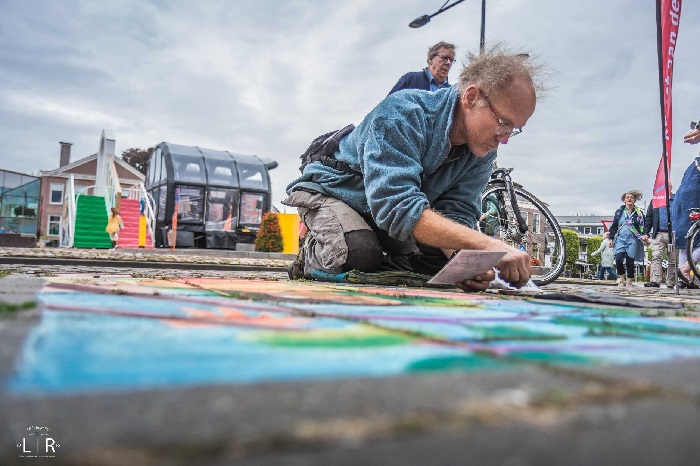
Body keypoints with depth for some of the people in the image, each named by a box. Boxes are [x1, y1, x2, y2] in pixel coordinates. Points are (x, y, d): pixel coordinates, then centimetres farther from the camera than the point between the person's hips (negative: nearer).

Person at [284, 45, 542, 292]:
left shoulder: (482, 153, -13)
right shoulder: (402, 112, -35)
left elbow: (457, 213, -19)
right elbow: (397, 207, -46)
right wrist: (487, 245, -52)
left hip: (387, 204, 6)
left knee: (440, 264, -6)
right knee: (360, 254, -33)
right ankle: (313, 256, 1)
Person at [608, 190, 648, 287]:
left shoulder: (638, 213, 7)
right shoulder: (619, 211, 10)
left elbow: (642, 227, 8)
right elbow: (614, 226, 12)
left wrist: (643, 235, -11)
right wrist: (611, 238, 7)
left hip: (632, 240, -1)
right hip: (620, 239, 1)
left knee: (630, 261, -1)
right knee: (618, 259, -14)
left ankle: (629, 282, 11)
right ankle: (622, 278, 5)